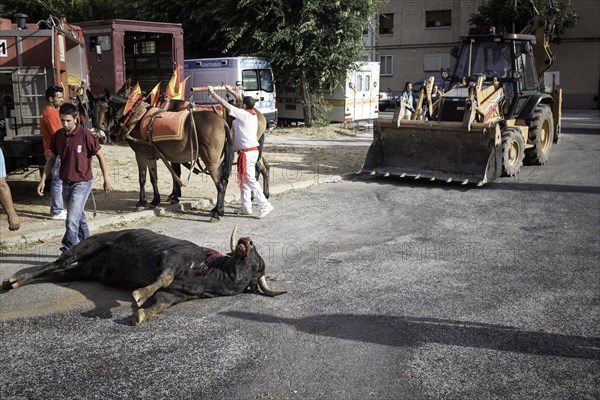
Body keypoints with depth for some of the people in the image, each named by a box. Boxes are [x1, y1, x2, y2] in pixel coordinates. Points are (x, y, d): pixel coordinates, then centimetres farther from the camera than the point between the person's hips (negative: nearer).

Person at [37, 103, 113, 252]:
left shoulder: (85, 135, -14)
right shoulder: (58, 136, 2)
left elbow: (100, 156, -7)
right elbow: (52, 158, 13)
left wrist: (106, 180, -6)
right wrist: (43, 180, 8)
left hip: (82, 183, -6)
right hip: (66, 183, 6)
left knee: (72, 220, -12)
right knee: (79, 217, 17)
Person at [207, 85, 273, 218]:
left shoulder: (243, 114, -13)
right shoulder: (253, 115, 10)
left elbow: (225, 103, -11)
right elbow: (244, 102, 28)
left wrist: (212, 93, 1)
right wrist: (231, 91, 39)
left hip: (247, 152, -9)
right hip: (253, 150, 9)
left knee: (250, 180, -8)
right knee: (244, 179, 14)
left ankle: (265, 205, -9)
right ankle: (246, 207, 19)